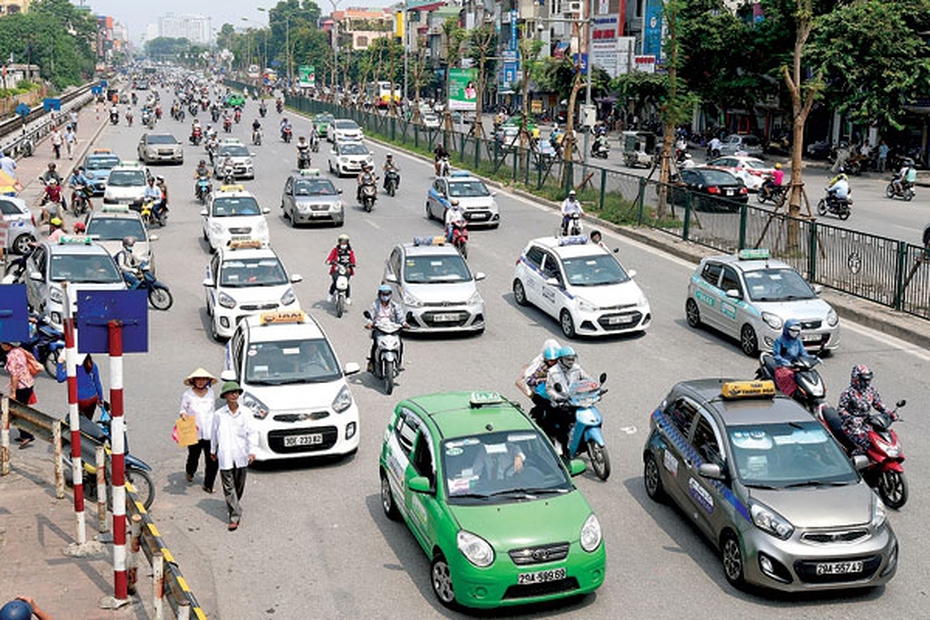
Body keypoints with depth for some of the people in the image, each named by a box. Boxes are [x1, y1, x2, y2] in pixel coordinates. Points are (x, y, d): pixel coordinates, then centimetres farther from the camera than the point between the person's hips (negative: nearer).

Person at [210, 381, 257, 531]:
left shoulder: (245, 413, -3)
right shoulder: (219, 414, -3)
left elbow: (252, 432, -3)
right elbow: (214, 433, 10)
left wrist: (252, 451, -12)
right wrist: (213, 450, 19)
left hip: (241, 456, 1)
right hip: (225, 456, -1)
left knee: (239, 485, 14)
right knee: (229, 487, -4)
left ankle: (233, 506, 39)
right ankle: (234, 516, -4)